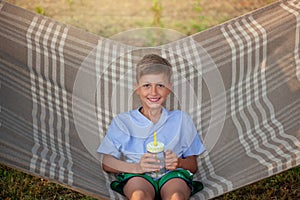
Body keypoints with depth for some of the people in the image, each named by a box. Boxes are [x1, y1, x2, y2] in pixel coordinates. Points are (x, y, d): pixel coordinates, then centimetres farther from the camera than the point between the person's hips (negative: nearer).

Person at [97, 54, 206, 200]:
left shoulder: (181, 119, 18)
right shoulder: (122, 121, 15)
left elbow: (193, 165, 18)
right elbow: (107, 163, 7)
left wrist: (179, 163, -7)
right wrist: (137, 167, -11)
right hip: (137, 176, -1)